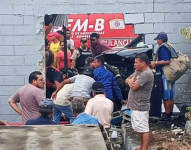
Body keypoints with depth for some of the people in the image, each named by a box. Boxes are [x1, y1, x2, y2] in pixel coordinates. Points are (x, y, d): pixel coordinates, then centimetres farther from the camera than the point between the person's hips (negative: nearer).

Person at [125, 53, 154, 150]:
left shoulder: (146, 74, -19)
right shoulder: (138, 71, 12)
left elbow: (134, 87, -22)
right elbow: (127, 80, 14)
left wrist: (132, 80, -1)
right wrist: (130, 81, -9)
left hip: (141, 106, -10)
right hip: (135, 105, 10)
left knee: (144, 128, -6)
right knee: (139, 128, 20)